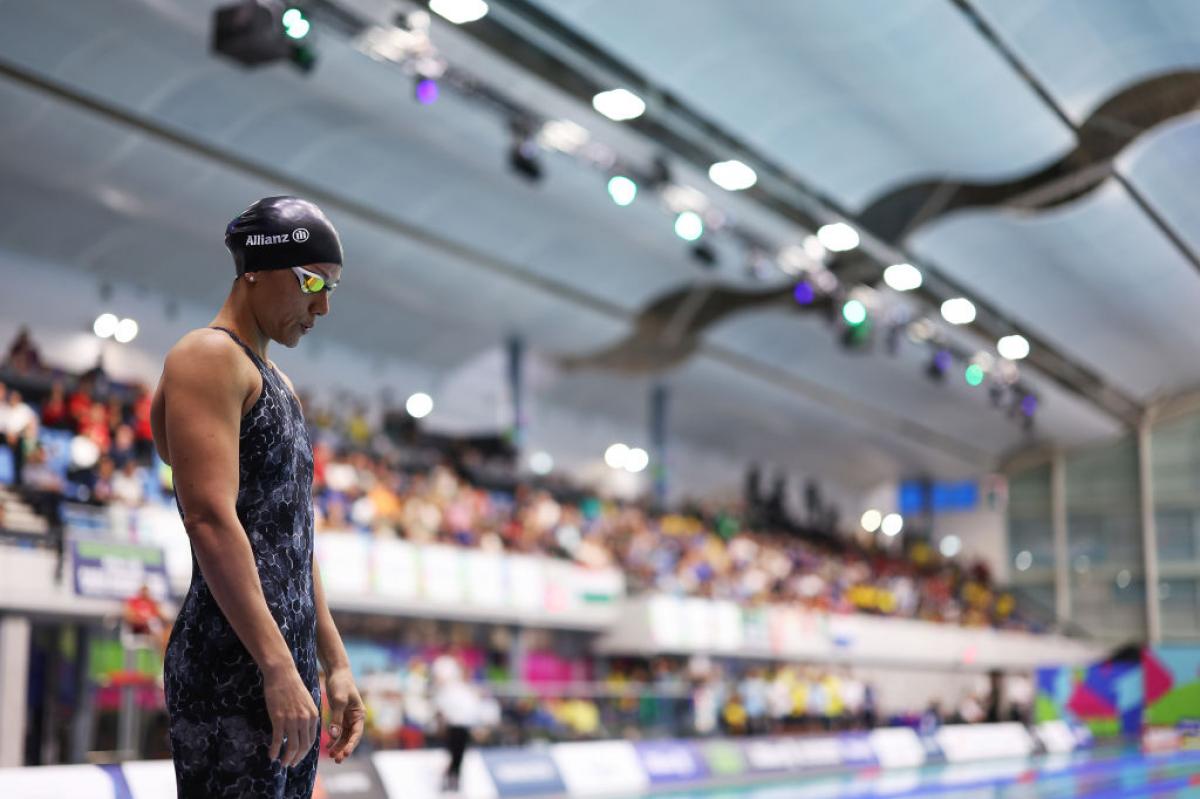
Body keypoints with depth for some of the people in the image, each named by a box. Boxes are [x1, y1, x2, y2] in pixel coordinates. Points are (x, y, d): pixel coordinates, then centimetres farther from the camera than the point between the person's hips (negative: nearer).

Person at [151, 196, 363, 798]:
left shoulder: (278, 385, 23)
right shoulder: (208, 358, -6)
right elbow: (209, 518, -19)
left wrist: (334, 664, 19)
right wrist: (279, 668, -23)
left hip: (287, 665, 10)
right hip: (231, 666, -9)